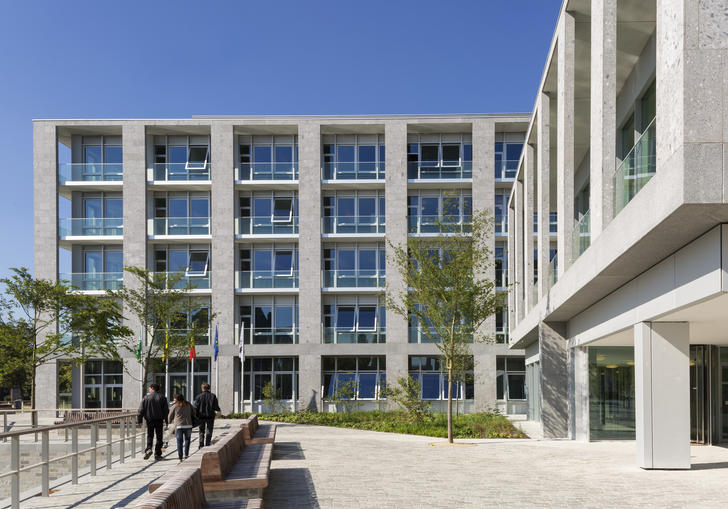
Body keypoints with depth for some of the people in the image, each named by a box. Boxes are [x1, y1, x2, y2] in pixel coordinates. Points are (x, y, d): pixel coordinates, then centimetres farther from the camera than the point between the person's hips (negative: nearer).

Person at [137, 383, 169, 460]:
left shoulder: (146, 397, -1)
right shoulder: (162, 397, 2)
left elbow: (141, 409, -2)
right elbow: (166, 410, 3)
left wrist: (139, 420, 3)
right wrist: (166, 420, 8)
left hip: (149, 419, 0)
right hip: (159, 420, 0)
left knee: (150, 435, 10)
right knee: (159, 437, 6)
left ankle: (148, 449, -13)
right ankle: (157, 454, 5)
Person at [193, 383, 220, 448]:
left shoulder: (199, 396, -3)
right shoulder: (213, 396, -1)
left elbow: (196, 407, -6)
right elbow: (216, 407, 0)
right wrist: (219, 410, 22)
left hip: (201, 416, 0)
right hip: (210, 416, 0)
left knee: (201, 431, 12)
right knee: (208, 432, 6)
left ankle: (201, 445, 1)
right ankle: (207, 445, 2)